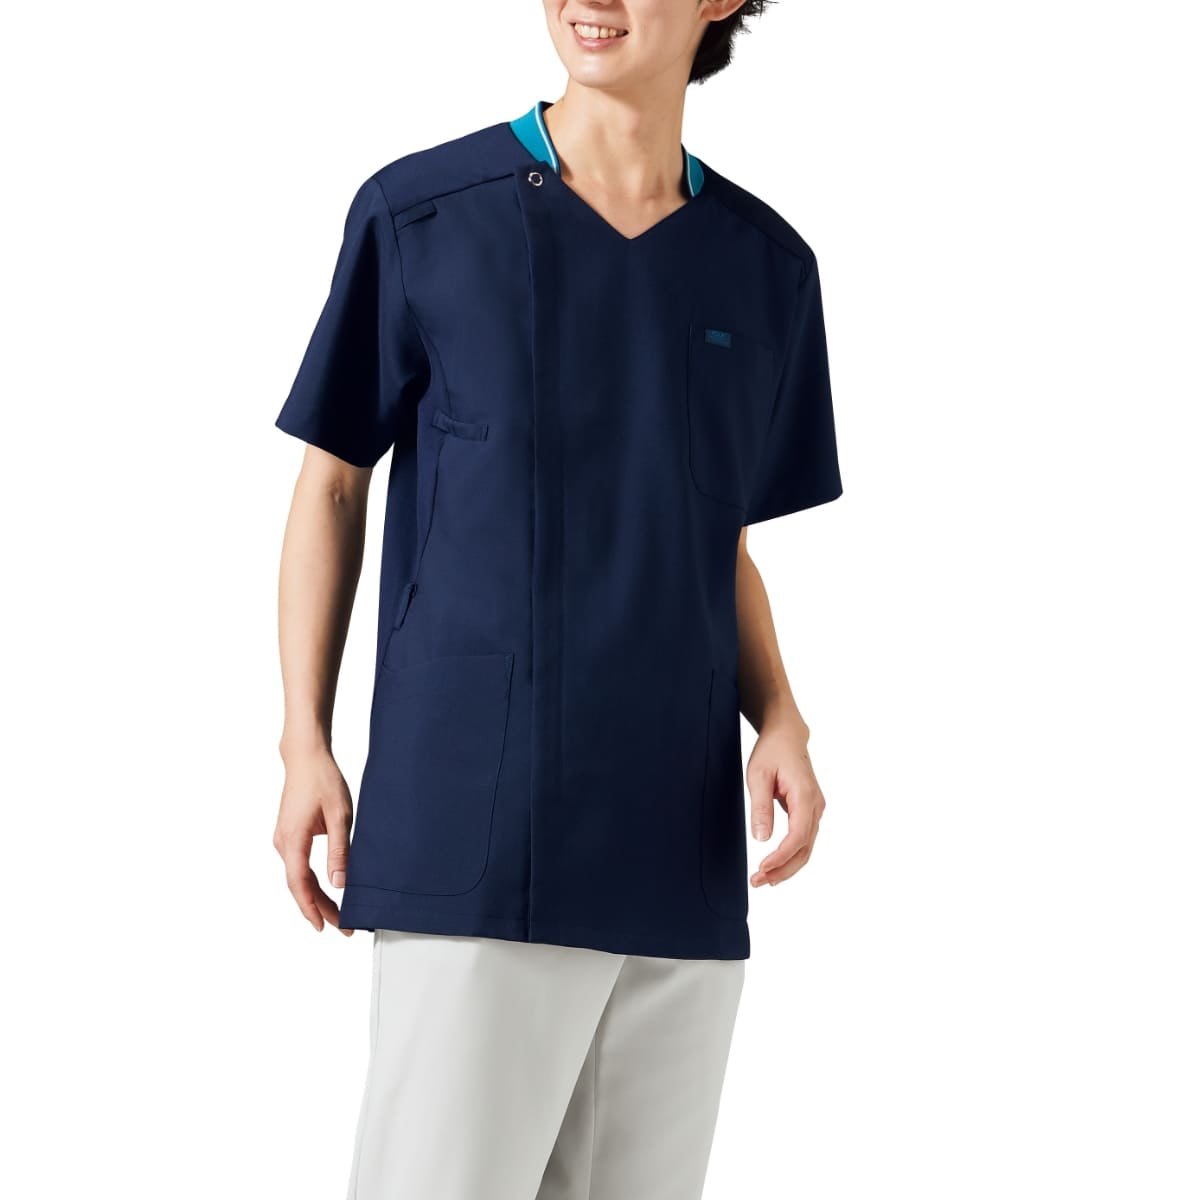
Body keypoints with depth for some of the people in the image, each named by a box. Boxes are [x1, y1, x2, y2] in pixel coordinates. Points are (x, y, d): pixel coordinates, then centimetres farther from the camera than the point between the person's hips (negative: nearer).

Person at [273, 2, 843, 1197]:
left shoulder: (768, 266, 9)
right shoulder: (419, 216, 0)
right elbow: (331, 480, 6)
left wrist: (782, 723, 0)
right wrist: (305, 742, 0)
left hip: (683, 852, 4)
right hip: (473, 839, -3)